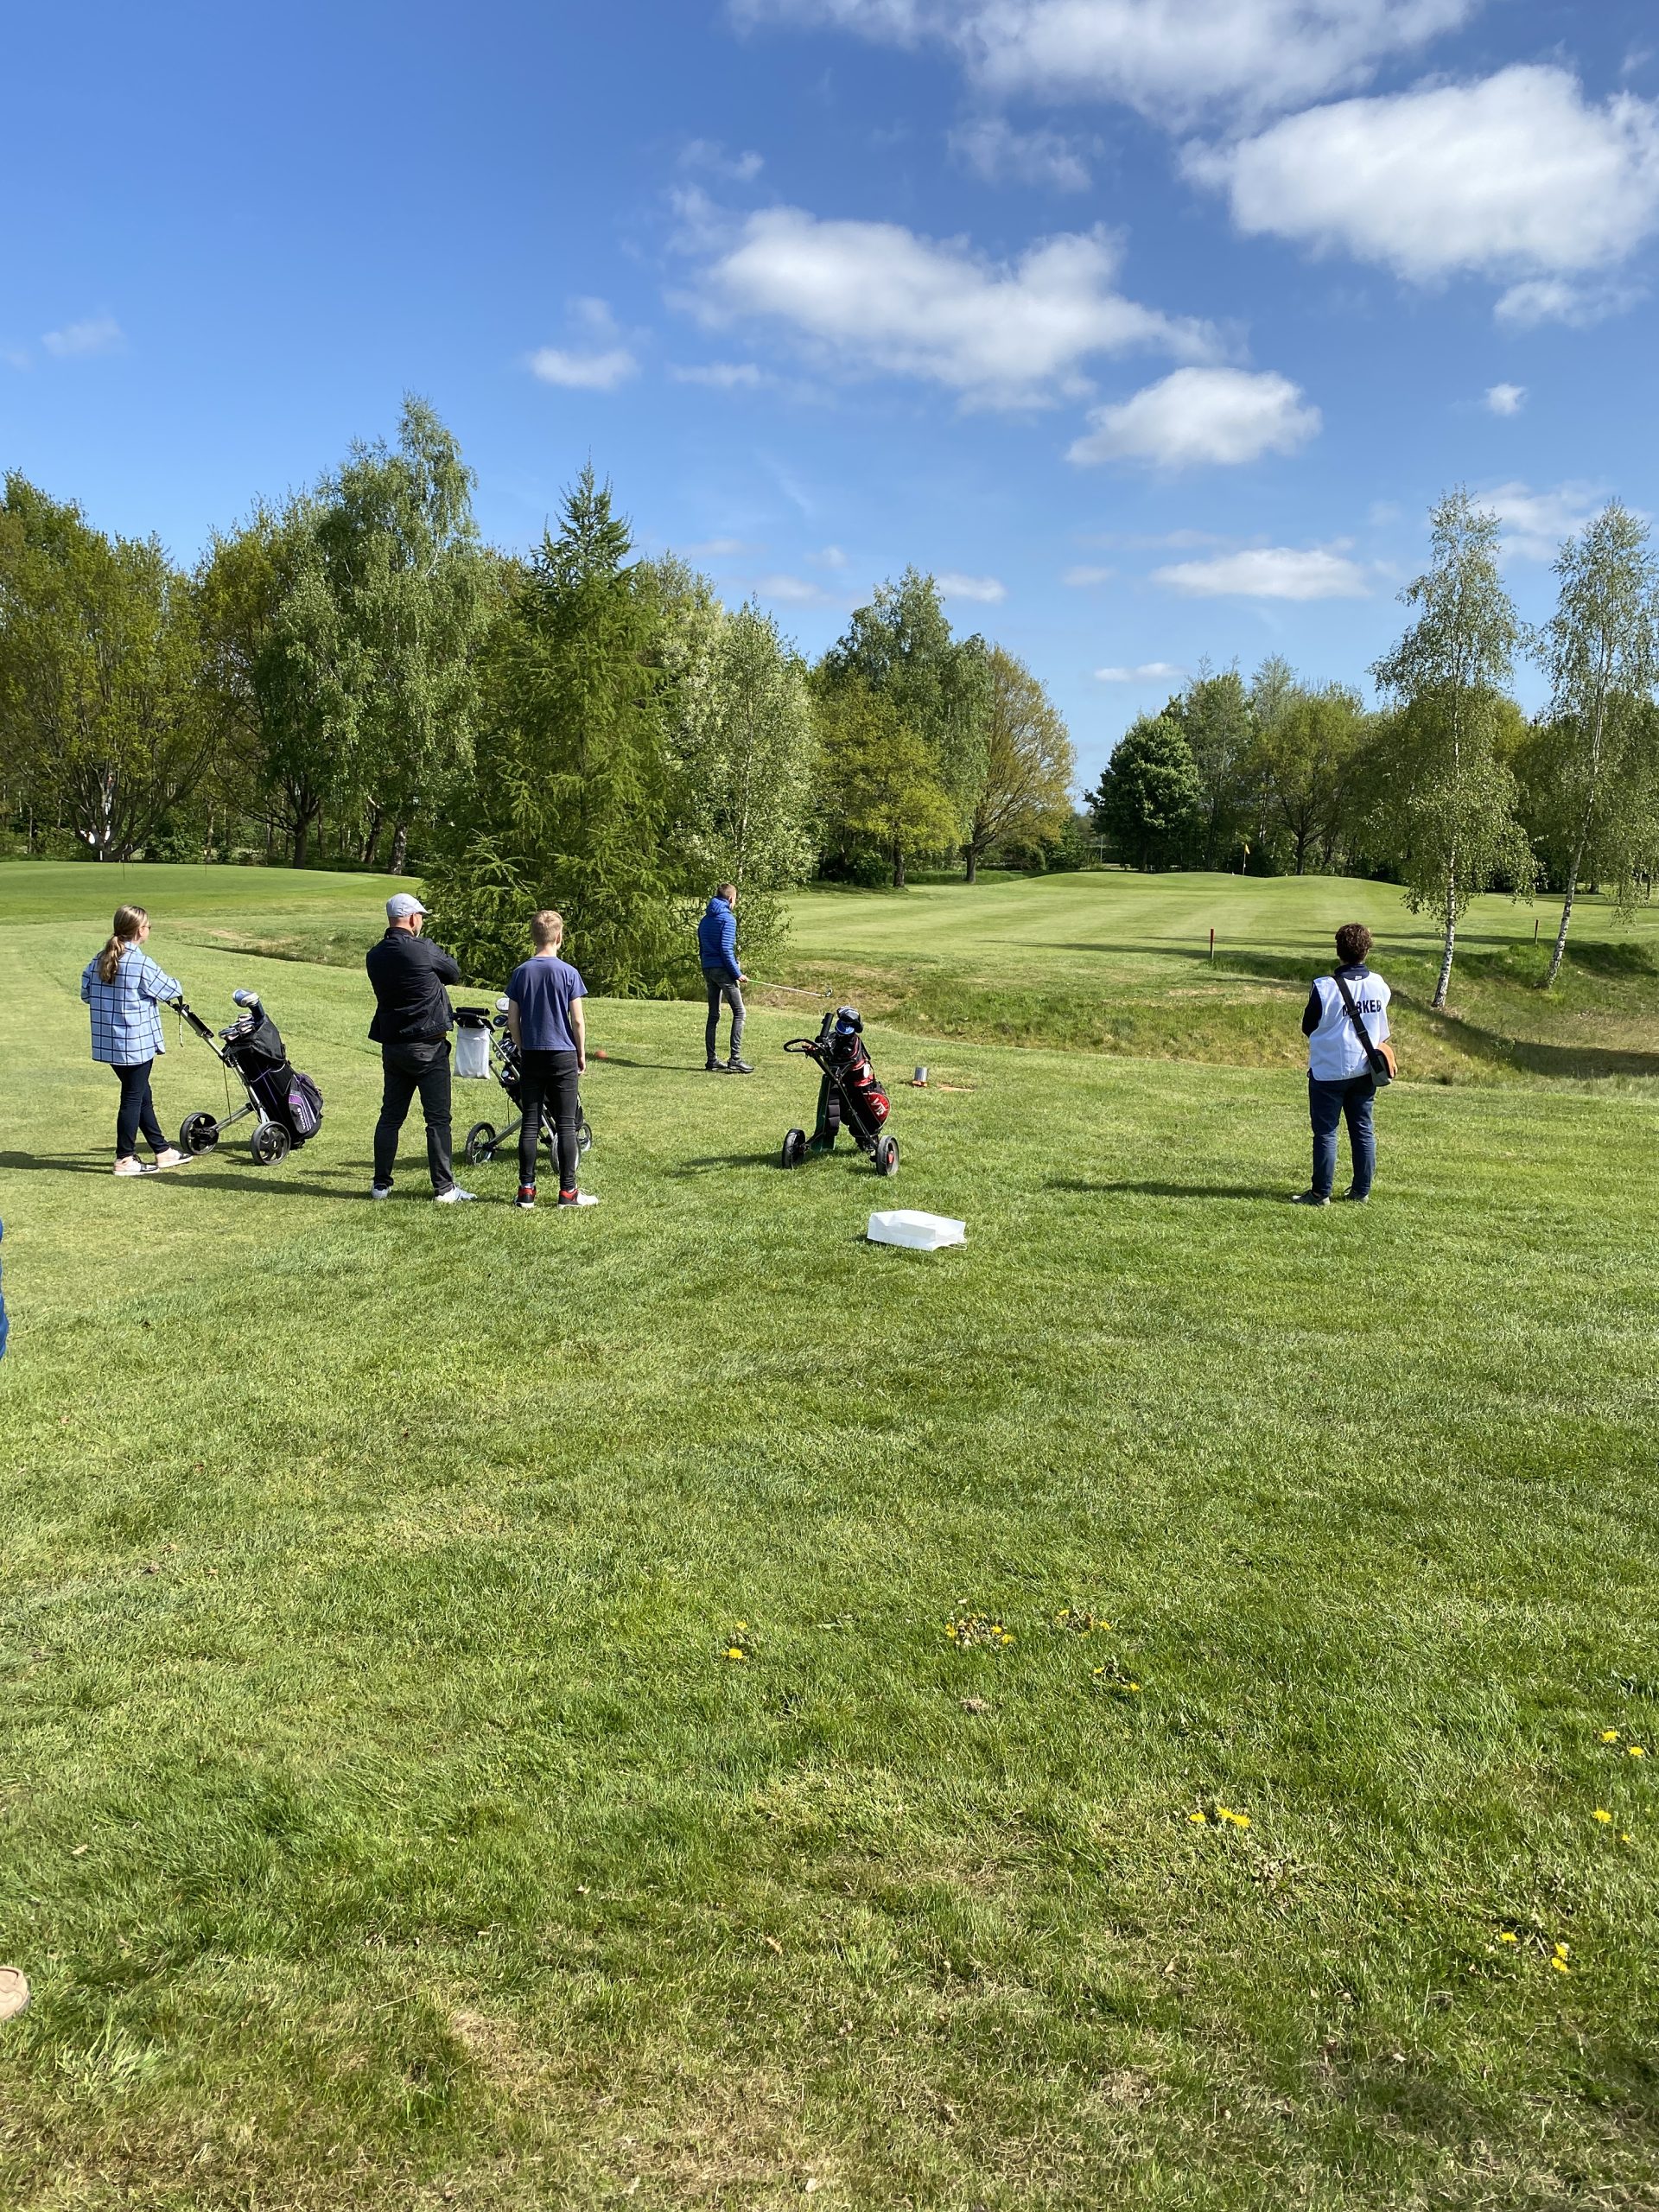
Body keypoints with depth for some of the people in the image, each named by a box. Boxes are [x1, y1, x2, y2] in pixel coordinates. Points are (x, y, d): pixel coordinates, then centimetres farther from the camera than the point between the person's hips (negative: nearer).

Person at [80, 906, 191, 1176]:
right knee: (133, 1098, 2)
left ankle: (163, 1151, 25)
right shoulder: (141, 963, -16)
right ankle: (124, 1159, 8)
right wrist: (178, 989, 16)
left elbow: (85, 992, 10)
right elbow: (170, 990, -6)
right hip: (137, 1042, -7)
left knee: (142, 1095, 16)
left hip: (108, 1042, 7)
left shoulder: (99, 960, 4)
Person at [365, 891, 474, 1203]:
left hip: (392, 1046, 6)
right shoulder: (423, 950, -14)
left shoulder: (375, 956, 5)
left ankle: (381, 1184, 16)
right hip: (428, 1047, -6)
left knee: (390, 1116, 13)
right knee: (438, 1119, -2)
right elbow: (454, 974, 1)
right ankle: (444, 1188, 0)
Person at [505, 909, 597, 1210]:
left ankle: (526, 1191, 8)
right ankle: (568, 1191, 6)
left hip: (530, 1056, 3)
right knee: (566, 1125, 3)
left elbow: (512, 1020, 2)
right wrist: (582, 1055, 4)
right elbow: (578, 1021, -8)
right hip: (563, 1055, -3)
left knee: (529, 1124, 6)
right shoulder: (568, 973, -8)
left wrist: (522, 1048, 15)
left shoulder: (520, 972, 1)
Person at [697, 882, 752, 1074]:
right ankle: (735, 1059, -11)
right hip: (722, 970, -8)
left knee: (713, 1015, 12)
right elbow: (726, 949, -16)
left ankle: (712, 1059, 12)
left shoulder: (705, 919, 15)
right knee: (739, 1012, -4)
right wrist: (738, 974, -12)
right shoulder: (728, 918, -10)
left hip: (707, 970, 8)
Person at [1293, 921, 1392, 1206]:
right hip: (1365, 1071, 5)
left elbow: (1308, 1027, -6)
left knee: (1325, 1132, 1)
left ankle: (1320, 1192, 3)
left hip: (1329, 1071, -5)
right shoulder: (1379, 985, -2)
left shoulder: (1325, 987, -18)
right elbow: (1383, 1030, 10)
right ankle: (1361, 1190, 17)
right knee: (1363, 1130, 11)